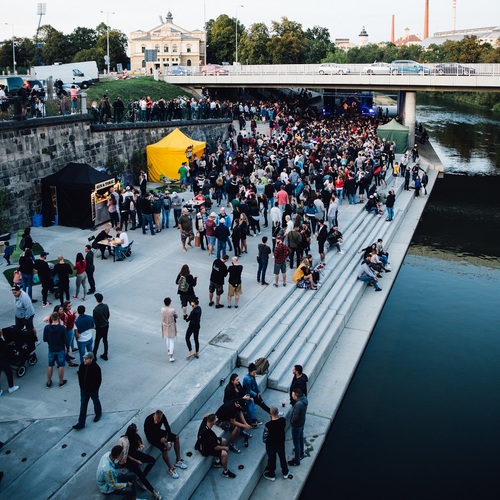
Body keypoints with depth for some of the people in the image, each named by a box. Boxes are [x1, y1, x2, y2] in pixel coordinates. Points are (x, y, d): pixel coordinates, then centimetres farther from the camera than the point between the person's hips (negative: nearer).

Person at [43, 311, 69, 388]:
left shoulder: (47, 328, -12)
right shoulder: (62, 327, -18)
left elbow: (45, 339, -4)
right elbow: (65, 339, -13)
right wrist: (67, 348, 2)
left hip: (51, 349, 2)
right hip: (60, 349, -2)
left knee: (50, 366, 15)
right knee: (61, 366, 11)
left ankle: (48, 383, 25)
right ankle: (61, 382, 21)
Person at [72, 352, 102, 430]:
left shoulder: (96, 368, -27)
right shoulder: (82, 366, -12)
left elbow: (99, 380, -18)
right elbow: (80, 376, 4)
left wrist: (94, 389, -13)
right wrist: (81, 386, 4)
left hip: (93, 390, -4)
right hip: (84, 390, 4)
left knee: (96, 402, 21)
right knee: (83, 406, 8)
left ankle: (98, 414, 49)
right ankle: (81, 423, 14)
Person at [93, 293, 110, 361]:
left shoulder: (96, 309, -25)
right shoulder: (106, 306, -8)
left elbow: (94, 320, -17)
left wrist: (95, 326, 2)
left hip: (99, 327, -5)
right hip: (106, 325, 5)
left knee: (97, 341, 9)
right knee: (105, 340, 16)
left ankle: (94, 356, 19)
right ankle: (105, 355, 25)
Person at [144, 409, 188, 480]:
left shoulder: (162, 417, -20)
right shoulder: (148, 421, -34)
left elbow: (167, 428, -10)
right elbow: (148, 436, -25)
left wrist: (169, 442, -17)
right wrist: (159, 439, -28)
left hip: (159, 432, 6)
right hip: (152, 437, -6)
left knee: (176, 437, -2)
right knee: (164, 448, -27)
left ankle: (178, 460, 8)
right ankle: (170, 469, -11)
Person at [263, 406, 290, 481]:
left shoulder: (268, 425, -35)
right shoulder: (283, 420, -25)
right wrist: (278, 416, 3)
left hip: (271, 445, -3)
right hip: (281, 443, 3)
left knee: (272, 459, 21)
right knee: (282, 457, 26)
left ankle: (271, 475, 43)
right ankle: (285, 473, 47)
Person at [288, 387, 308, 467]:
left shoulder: (298, 404, -38)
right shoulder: (304, 399, -10)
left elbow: (295, 417, -33)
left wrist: (292, 422, -13)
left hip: (296, 425, -9)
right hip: (302, 422, 9)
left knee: (296, 442, 8)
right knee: (301, 438, 30)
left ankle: (297, 460, 24)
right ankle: (301, 452, 53)